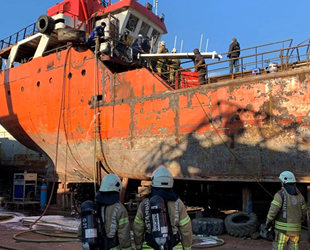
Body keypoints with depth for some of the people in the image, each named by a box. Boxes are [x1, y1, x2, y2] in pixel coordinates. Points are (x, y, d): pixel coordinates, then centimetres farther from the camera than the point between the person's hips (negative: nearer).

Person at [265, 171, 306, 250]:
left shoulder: (280, 194, -13)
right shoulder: (299, 195, 7)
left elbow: (273, 210, -19)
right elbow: (303, 212, 13)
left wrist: (268, 222, -6)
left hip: (283, 228, -6)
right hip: (295, 229, 6)